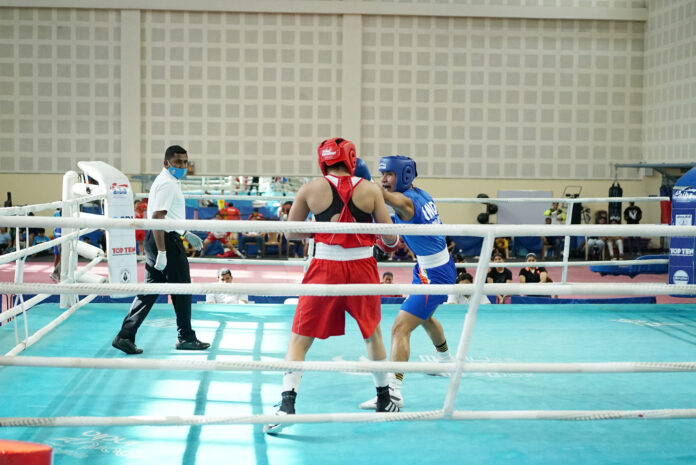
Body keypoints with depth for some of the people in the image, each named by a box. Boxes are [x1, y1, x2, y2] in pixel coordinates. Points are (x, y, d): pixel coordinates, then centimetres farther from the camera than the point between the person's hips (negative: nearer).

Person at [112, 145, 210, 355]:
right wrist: (162, 253, -27)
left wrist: (187, 234, 33)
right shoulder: (167, 184, -15)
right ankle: (186, 338, 13)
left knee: (149, 290, 9)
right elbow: (157, 218, -23)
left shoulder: (167, 181, 19)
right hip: (167, 241, -10)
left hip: (154, 239, 10)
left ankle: (125, 336, 5)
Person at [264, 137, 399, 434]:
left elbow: (290, 233, 7)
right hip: (362, 268, 2)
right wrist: (385, 242, 24)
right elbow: (390, 238, 1)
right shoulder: (370, 190, 0)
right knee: (373, 334, 23)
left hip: (326, 268, -1)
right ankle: (384, 400, 34)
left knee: (300, 339, 5)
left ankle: (287, 404, -10)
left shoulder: (311, 190, -2)